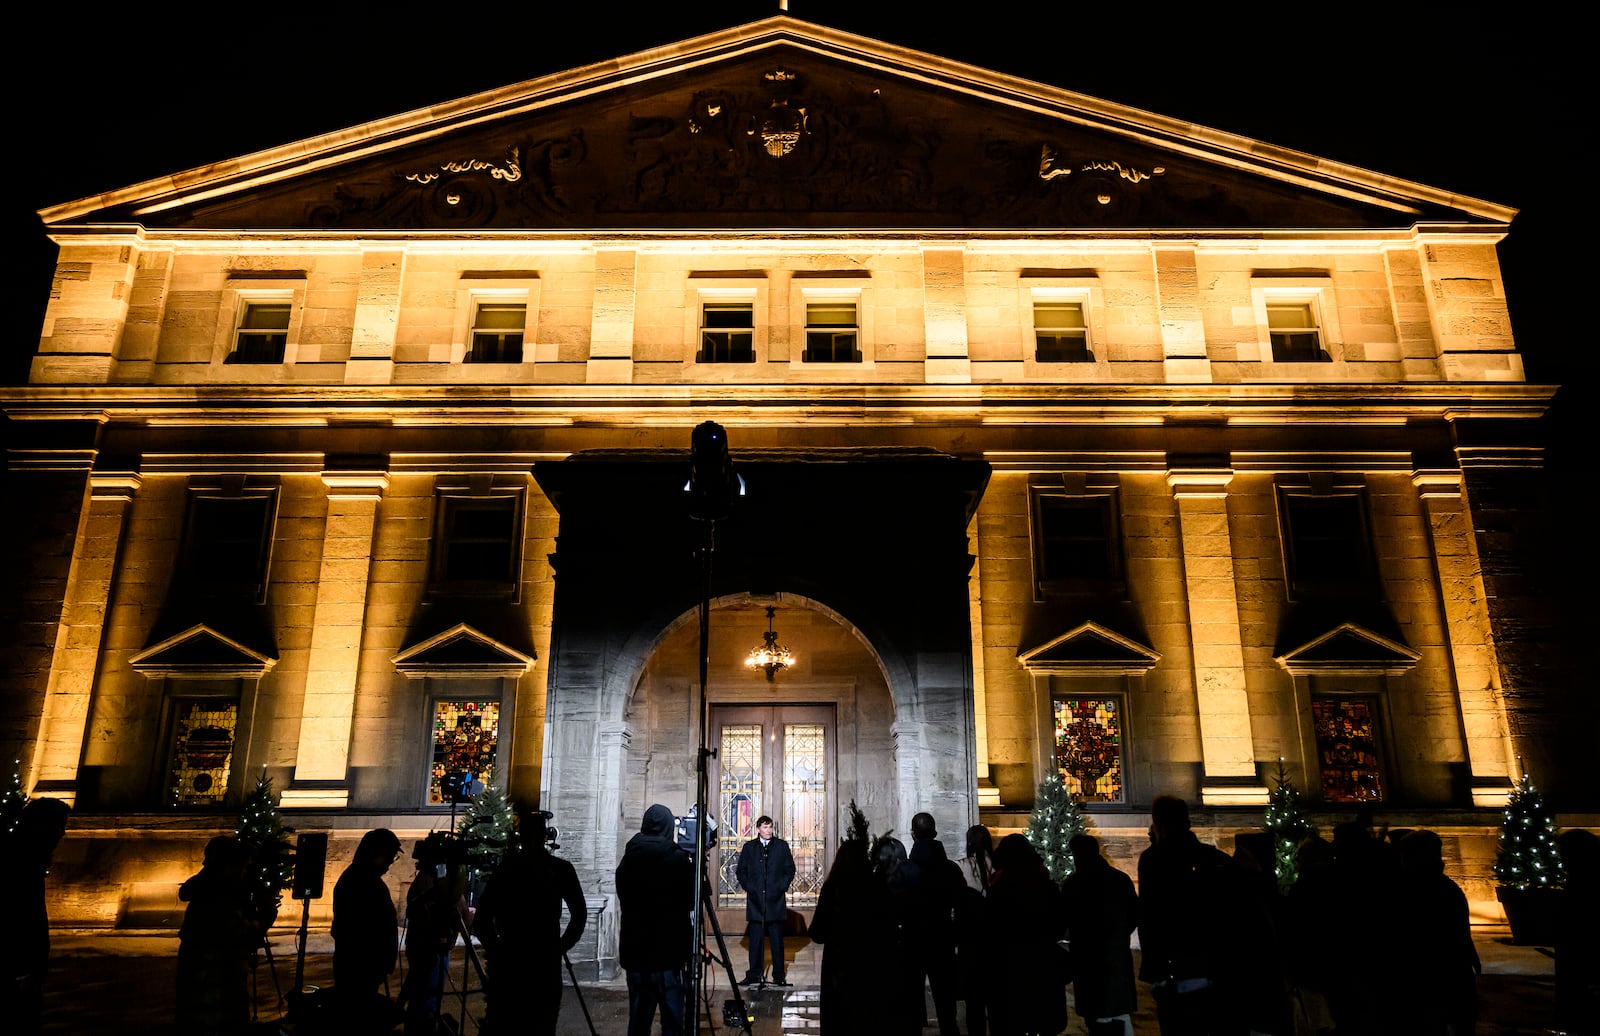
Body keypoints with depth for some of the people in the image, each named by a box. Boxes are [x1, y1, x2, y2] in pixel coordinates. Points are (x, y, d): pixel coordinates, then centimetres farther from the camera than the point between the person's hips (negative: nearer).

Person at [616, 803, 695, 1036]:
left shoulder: (627, 859, 4)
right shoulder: (678, 859, -9)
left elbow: (623, 899, 13)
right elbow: (690, 902, 0)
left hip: (635, 949, 4)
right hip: (669, 949, -4)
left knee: (638, 1017, 10)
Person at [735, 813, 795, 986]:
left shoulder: (782, 846, 7)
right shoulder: (749, 847, 9)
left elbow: (790, 869, 10)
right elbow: (741, 871, 12)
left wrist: (782, 887, 1)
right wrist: (749, 888, 1)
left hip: (776, 900, 0)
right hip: (755, 900, 1)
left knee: (777, 940, 2)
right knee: (755, 940, 2)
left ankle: (779, 975, 8)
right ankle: (754, 974, 10)